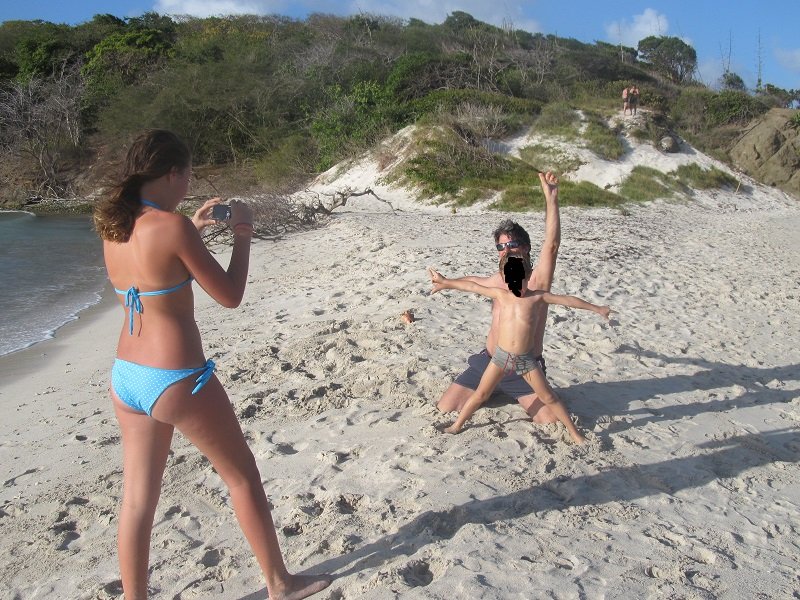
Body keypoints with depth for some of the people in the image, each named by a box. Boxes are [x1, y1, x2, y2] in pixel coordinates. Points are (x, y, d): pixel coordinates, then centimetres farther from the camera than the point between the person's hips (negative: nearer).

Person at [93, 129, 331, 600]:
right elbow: (230, 296, -12)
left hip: (127, 378, 7)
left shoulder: (114, 226, 4)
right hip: (176, 382, -7)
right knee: (244, 477, 13)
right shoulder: (173, 226, -19)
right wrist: (244, 234, -1)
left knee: (137, 499, 16)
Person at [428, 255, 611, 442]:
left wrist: (597, 309, -1)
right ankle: (457, 425, 21)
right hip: (501, 356, 1)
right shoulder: (500, 294, -2)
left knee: (548, 397, 7)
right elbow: (472, 286, 3)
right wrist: (445, 282, 10)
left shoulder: (537, 297, -7)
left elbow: (568, 300, -4)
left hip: (526, 358, -1)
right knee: (481, 394, 6)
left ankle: (573, 431, 21)